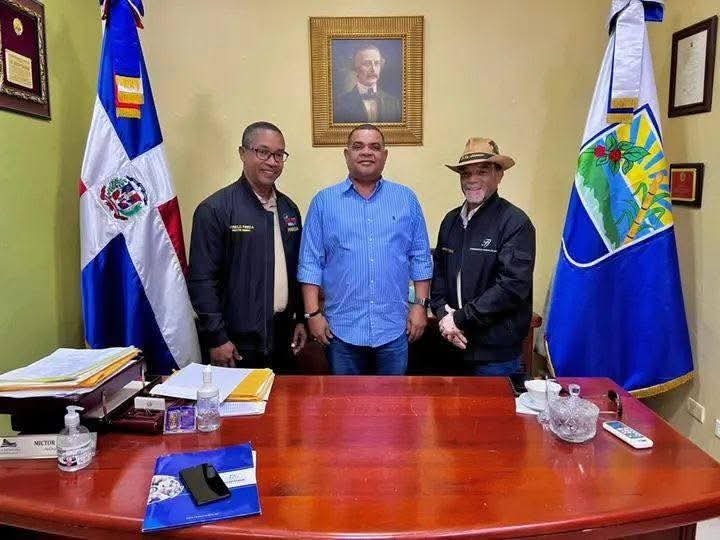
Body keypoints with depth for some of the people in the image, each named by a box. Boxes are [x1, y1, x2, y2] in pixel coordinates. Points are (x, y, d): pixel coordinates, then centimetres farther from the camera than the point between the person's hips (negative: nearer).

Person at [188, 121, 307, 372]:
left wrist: (300, 318, 11)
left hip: (282, 337, 6)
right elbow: (202, 280, -13)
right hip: (237, 343, -5)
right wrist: (216, 338, -14)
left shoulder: (289, 208, 8)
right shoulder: (215, 209, -11)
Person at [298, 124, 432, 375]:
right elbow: (311, 263, 0)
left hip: (394, 328, 1)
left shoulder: (406, 199, 5)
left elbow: (420, 258, 6)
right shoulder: (324, 201, 2)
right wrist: (313, 313, -5)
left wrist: (421, 305, 0)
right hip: (342, 328, 0)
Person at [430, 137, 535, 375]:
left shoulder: (515, 222, -12)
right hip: (455, 345, 6)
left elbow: (513, 285, -19)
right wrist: (443, 314, -6)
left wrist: (460, 319, -16)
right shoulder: (451, 220, 7)